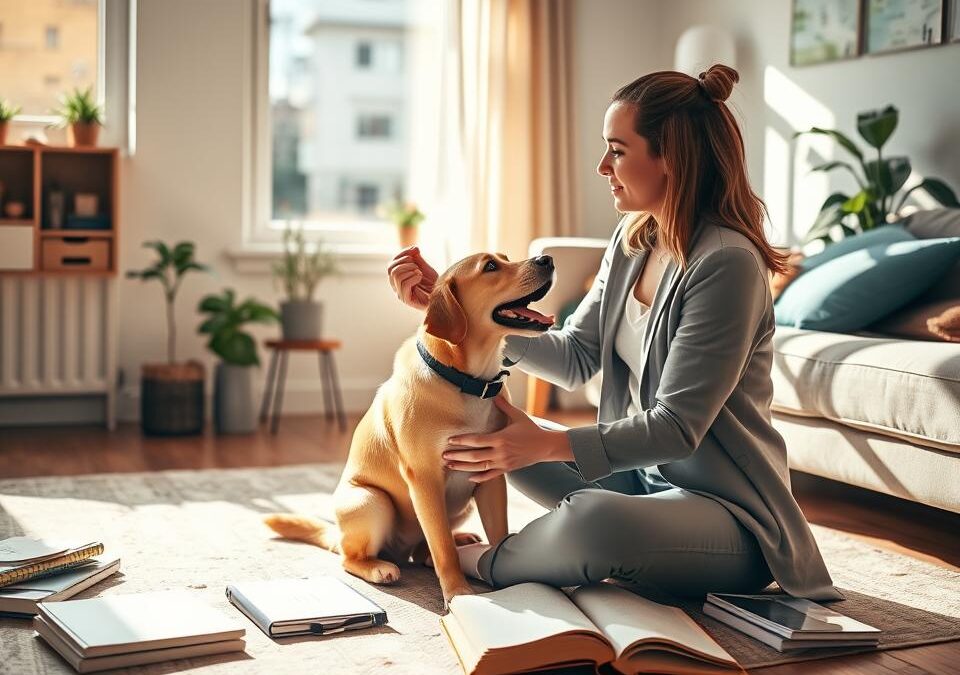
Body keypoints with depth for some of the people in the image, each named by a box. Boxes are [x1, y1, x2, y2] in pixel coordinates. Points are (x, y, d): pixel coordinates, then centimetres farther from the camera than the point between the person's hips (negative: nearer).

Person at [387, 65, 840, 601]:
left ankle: (489, 565, -5)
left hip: (727, 512, -9)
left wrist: (546, 445, -29)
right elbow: (575, 358, 6)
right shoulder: (633, 240, 5)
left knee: (590, 519, -37)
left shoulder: (726, 264, -23)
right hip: (640, 473, 9)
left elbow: (677, 427, -24)